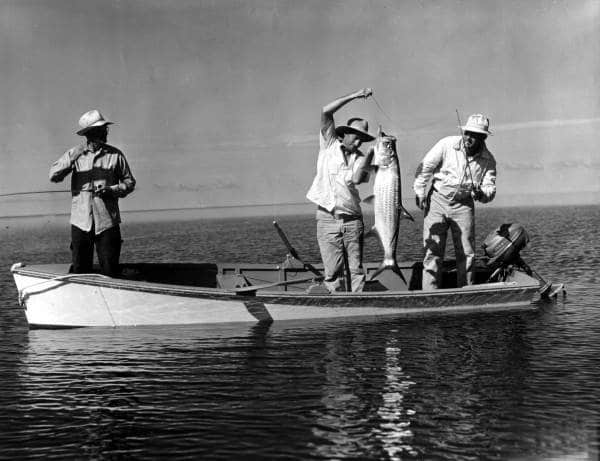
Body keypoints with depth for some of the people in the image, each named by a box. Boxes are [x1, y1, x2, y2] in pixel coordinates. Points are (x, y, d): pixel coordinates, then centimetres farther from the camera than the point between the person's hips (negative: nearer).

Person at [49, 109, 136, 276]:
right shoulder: (74, 154, 5)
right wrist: (72, 159, -18)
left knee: (110, 272, -1)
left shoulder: (115, 155, 3)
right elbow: (53, 176, -3)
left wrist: (112, 190, -11)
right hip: (80, 221, 1)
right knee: (79, 272, 5)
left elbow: (129, 182, 8)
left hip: (107, 221, -1)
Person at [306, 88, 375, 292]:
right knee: (333, 273, -2)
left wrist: (371, 153, -11)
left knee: (356, 270, 0)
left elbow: (356, 179, -11)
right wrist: (354, 95, -7)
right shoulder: (329, 145, 8)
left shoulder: (361, 158, 11)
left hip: (352, 220, 2)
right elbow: (326, 112, -4)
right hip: (327, 219, -2)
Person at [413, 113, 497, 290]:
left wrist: (481, 193, -29)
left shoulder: (488, 160, -5)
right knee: (433, 250, -8)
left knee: (467, 253, 2)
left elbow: (490, 189, -6)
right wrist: (419, 191, -9)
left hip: (463, 204, 2)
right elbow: (426, 167, -4)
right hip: (437, 200, -2)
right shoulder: (447, 144, -12)